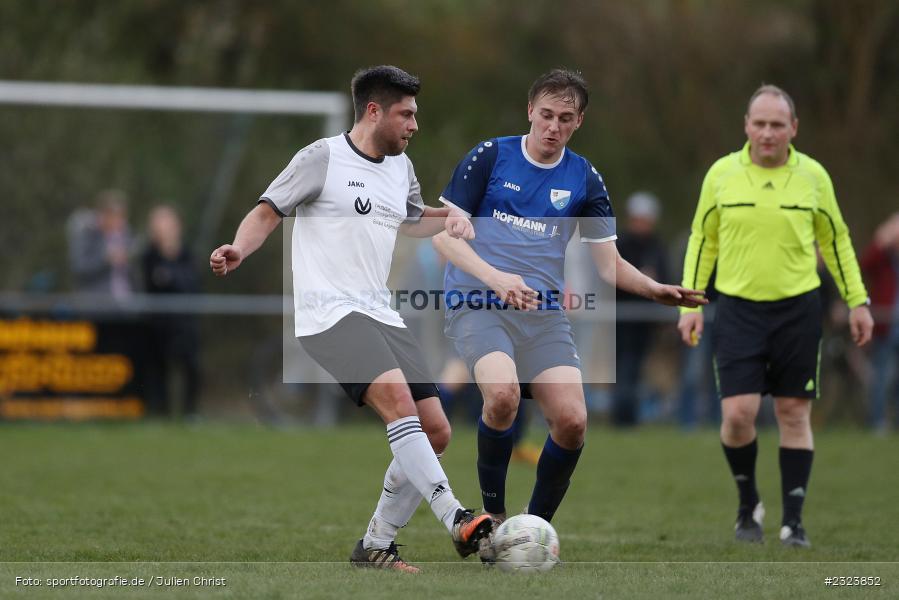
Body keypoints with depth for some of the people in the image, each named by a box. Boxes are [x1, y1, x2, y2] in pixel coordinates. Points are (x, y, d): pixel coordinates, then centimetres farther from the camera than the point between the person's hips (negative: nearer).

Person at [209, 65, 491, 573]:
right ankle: (457, 521, -37)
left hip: (382, 315, 8)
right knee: (397, 400, -30)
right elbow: (269, 212, -3)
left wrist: (450, 218, 16)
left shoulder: (401, 168, 17)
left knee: (435, 432, 2)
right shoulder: (323, 158, -4)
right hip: (330, 312, -8)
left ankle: (376, 545, 13)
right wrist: (239, 250, -22)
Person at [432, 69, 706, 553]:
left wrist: (656, 290, -9)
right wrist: (494, 277, -19)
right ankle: (492, 517, -11)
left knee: (572, 421, -14)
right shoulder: (490, 157, 0)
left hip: (542, 312, 4)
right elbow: (443, 231, -3)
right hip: (477, 304, -4)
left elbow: (608, 263, 11)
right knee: (503, 392, -31)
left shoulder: (584, 179, 9)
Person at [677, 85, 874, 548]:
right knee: (738, 413, -11)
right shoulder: (721, 174, -1)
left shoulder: (813, 176, 0)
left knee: (794, 412, 2)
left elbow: (836, 240, 11)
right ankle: (748, 504, 13)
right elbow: (702, 240, 9)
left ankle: (793, 521, 10)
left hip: (798, 309, 0)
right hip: (738, 309, 0)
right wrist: (690, 304, 3)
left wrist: (856, 301, 8)